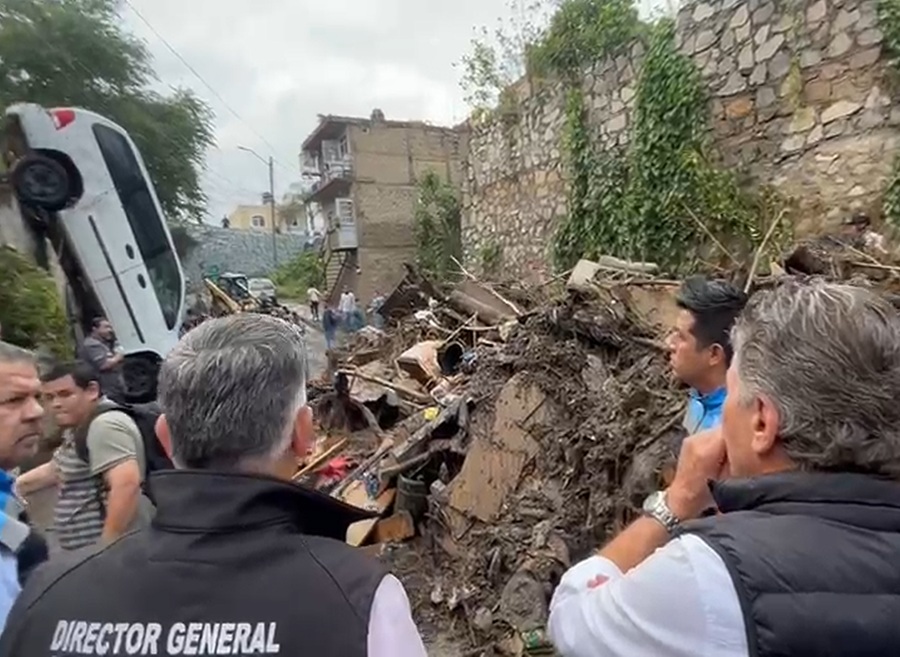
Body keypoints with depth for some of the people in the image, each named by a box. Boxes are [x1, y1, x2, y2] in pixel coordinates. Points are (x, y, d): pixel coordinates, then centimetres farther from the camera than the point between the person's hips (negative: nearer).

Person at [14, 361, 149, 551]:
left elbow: (126, 484, -31)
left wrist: (107, 548, -29)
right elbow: (54, 470, 29)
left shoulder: (104, 425, -21)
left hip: (110, 551, -11)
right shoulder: (81, 428, 13)